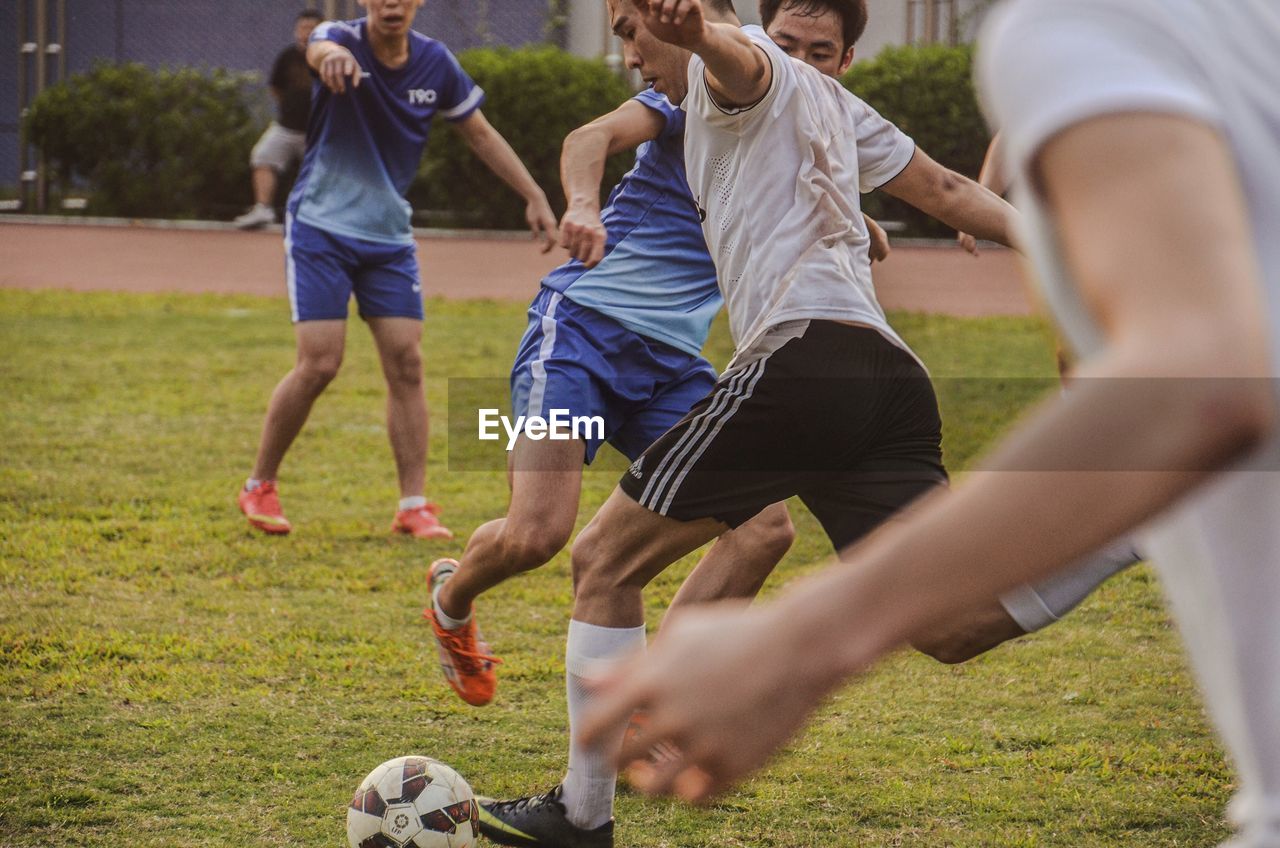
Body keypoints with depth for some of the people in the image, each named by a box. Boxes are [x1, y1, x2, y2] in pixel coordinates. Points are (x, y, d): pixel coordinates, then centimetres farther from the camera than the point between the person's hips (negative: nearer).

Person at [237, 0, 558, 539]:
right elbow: (320, 48, -41)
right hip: (320, 229, -4)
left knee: (406, 363, -4)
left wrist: (534, 197, 6)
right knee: (318, 365, -11)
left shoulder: (435, 64, -1)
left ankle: (414, 506, 1)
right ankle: (259, 487, 7)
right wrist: (334, 56, -66)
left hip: (389, 236, 4)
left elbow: (480, 134, 12)